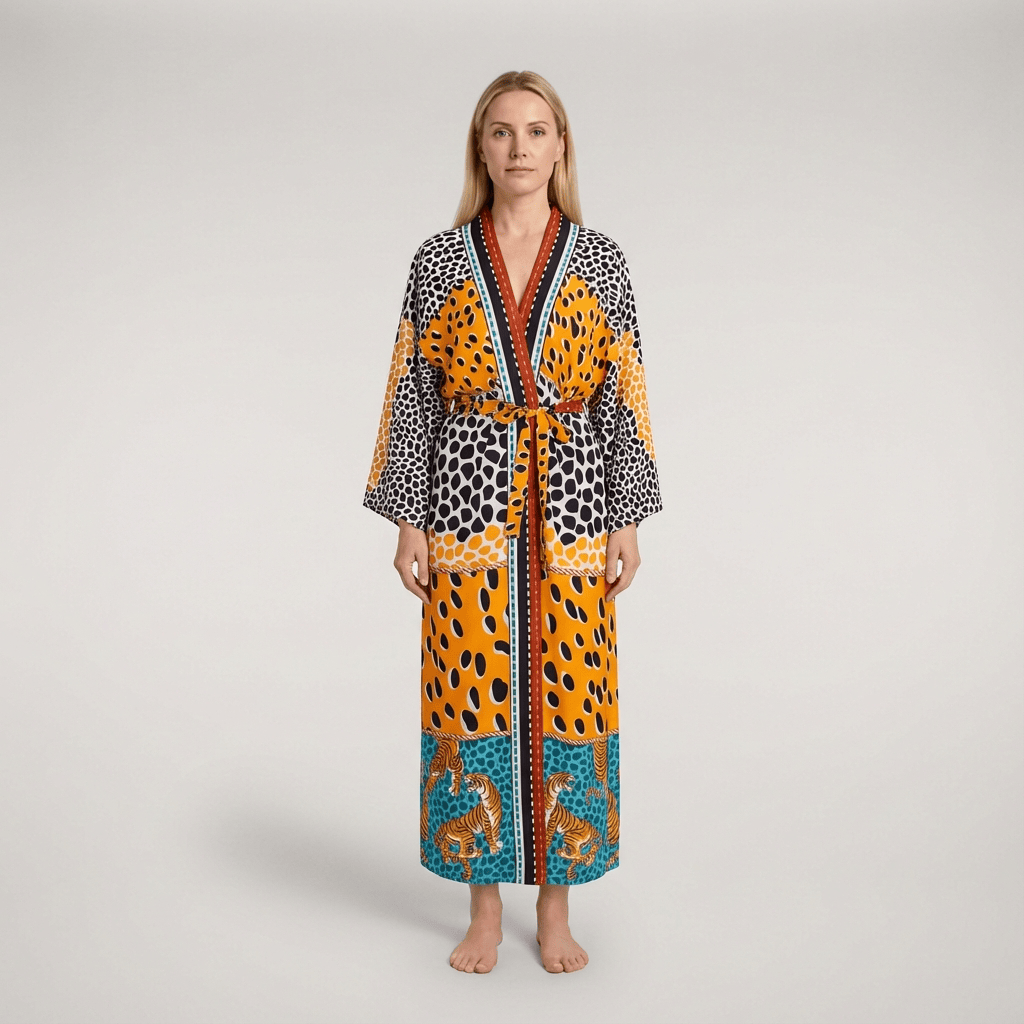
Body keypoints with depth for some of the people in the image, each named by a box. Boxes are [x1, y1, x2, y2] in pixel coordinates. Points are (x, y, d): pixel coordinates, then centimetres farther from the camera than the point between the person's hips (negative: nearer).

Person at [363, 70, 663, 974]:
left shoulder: (599, 259, 5)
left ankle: (557, 906, 24)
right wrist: (408, 521, -2)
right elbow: (414, 394, 4)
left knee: (568, 693, 5)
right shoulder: (440, 258, 5)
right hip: (469, 503, 0)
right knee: (472, 697, 4)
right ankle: (485, 907, 23)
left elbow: (623, 396, 4)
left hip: (570, 507, 0)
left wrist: (629, 520, -1)